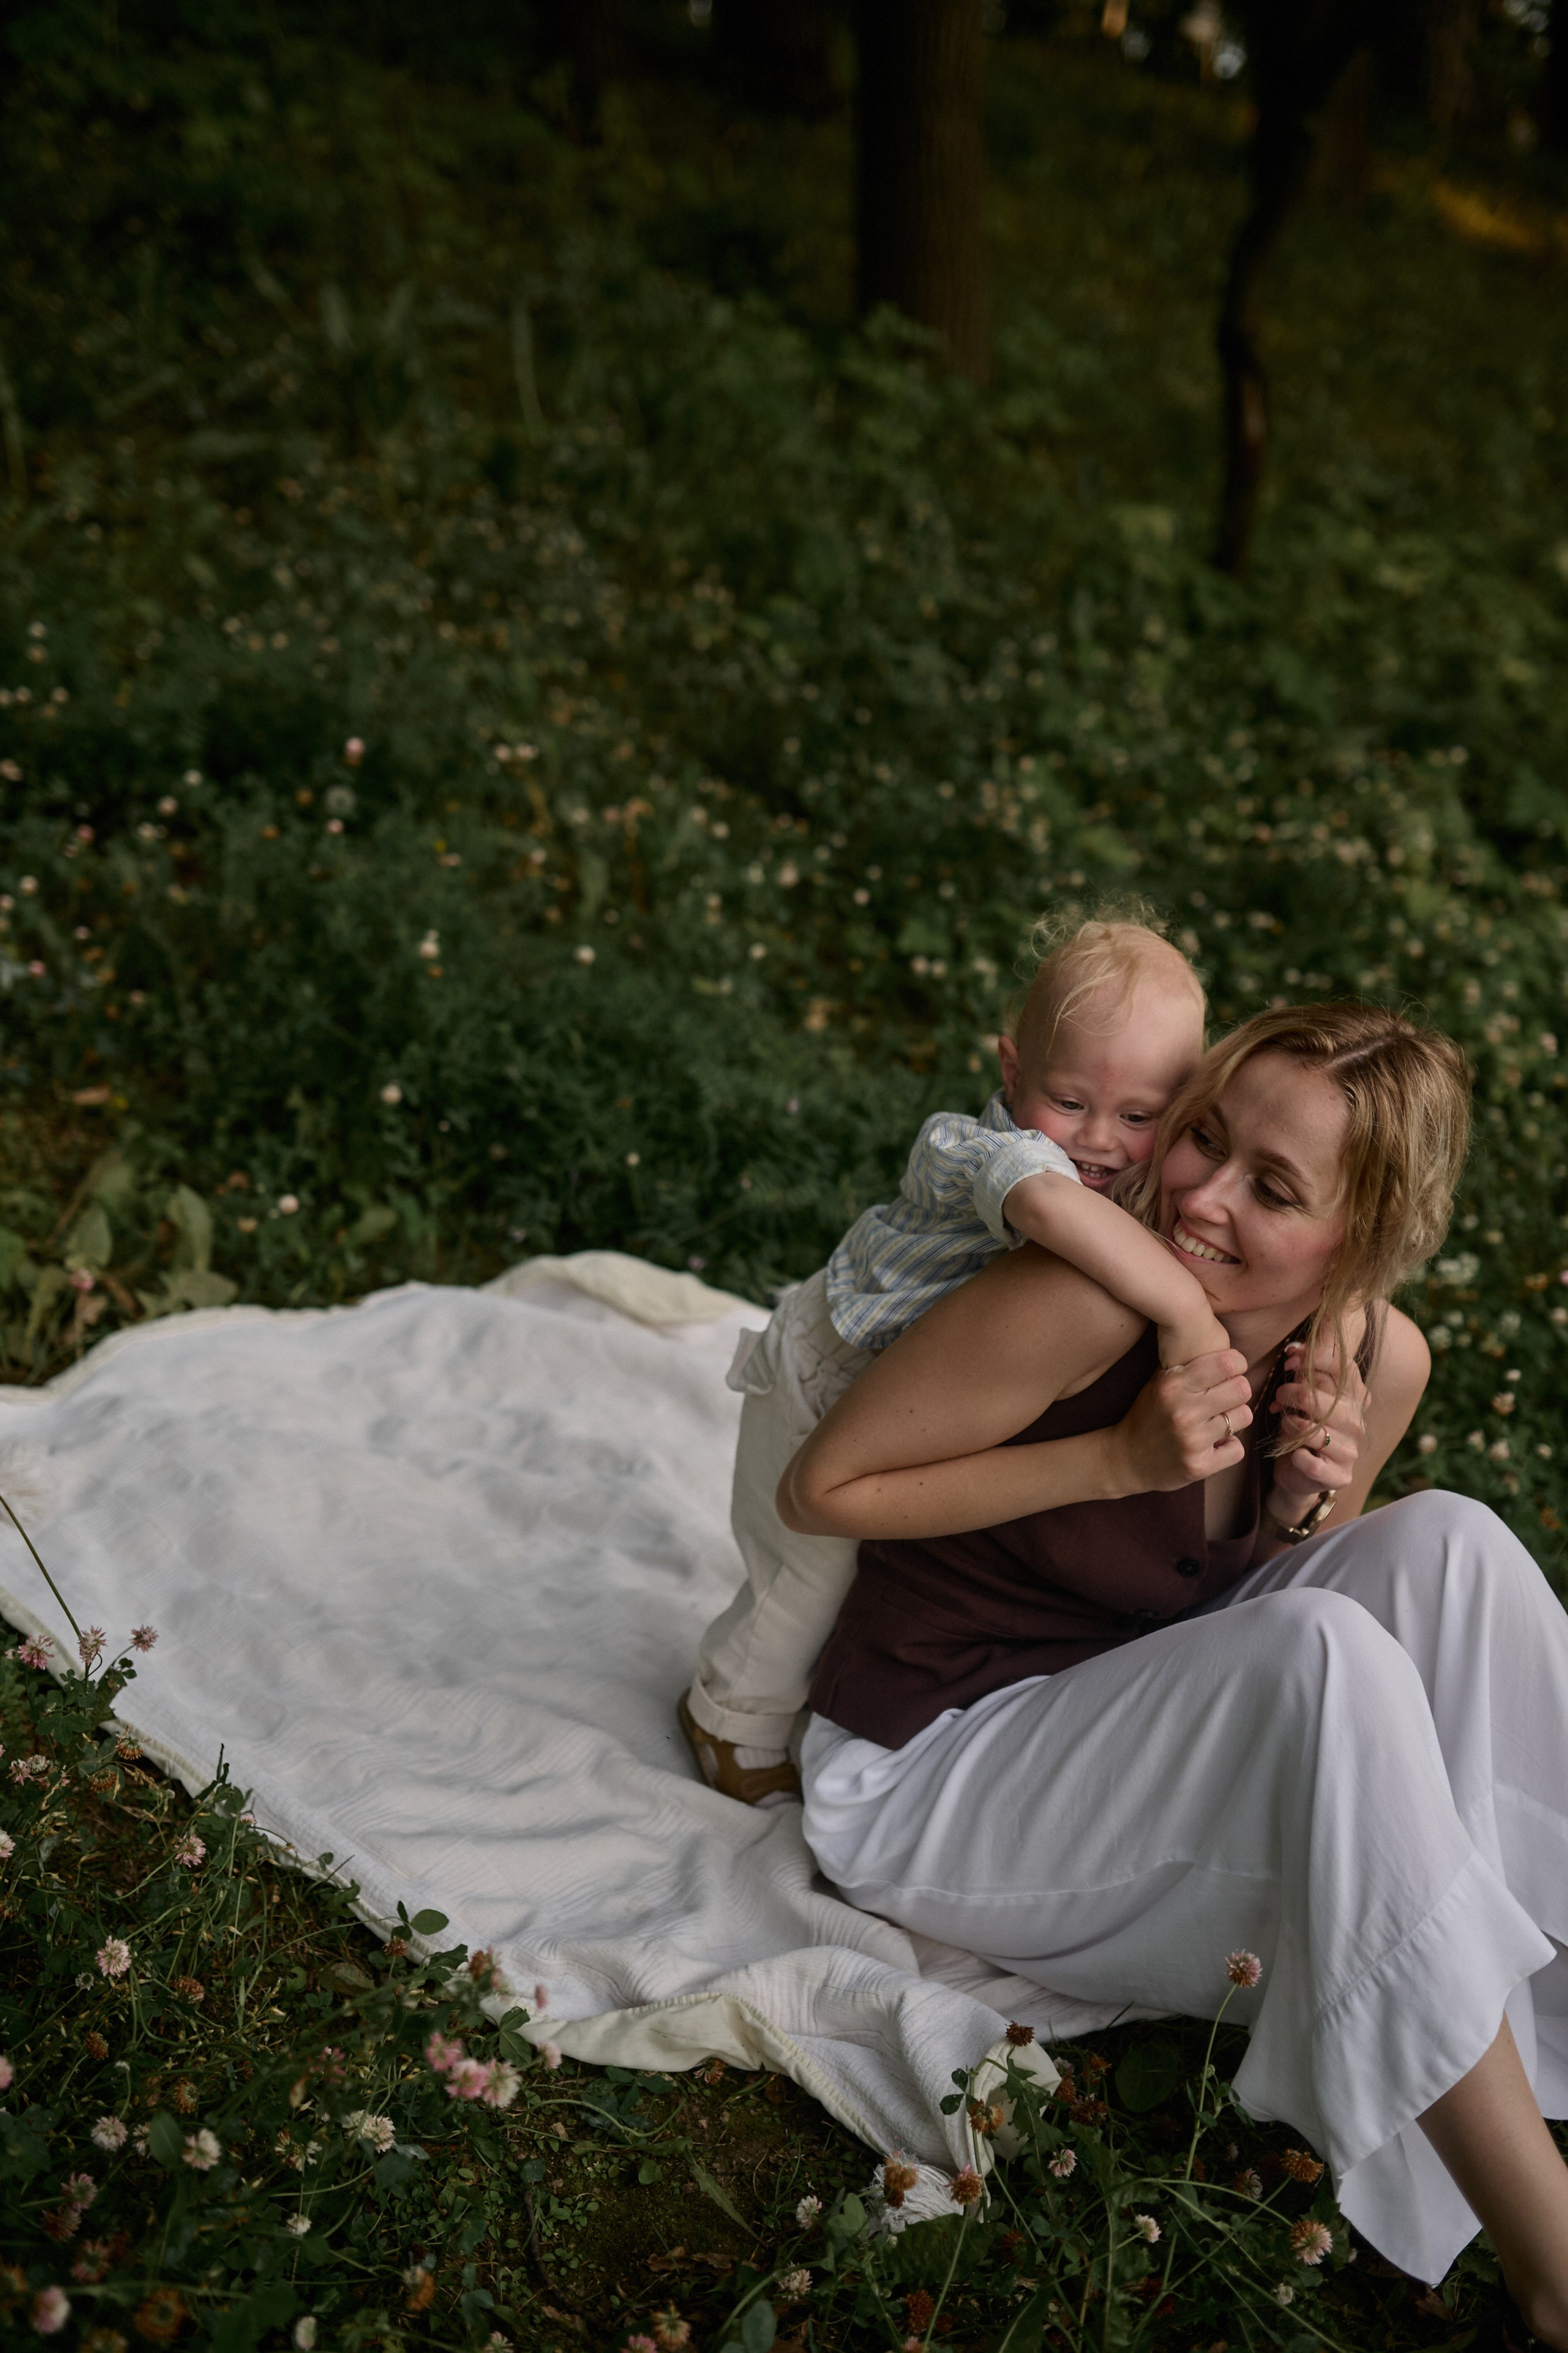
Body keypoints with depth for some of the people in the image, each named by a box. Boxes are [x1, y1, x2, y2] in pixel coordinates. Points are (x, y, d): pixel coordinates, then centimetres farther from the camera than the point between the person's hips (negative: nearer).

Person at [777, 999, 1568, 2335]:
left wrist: (1312, 1502, -16)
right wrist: (1120, 1458, -27)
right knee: (1324, 1654, -30)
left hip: (1126, 1727, 6)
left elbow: (1274, 1588, 8)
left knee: (1444, 1548, -16)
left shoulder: (1380, 1363, -8)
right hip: (923, 1780, -6)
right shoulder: (1086, 1302, -27)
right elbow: (822, 1490, -18)